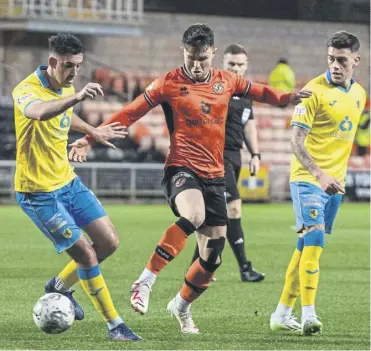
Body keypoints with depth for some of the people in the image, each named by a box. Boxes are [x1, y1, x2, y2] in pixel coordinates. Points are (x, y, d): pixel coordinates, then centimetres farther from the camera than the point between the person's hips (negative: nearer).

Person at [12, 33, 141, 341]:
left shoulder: (66, 88, 4)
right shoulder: (26, 90, -23)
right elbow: (38, 112, -49)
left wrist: (93, 131, 35)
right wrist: (77, 97, -63)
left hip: (68, 182, 8)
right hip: (38, 192, -8)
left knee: (109, 242, 5)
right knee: (87, 254, -10)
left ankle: (60, 286, 28)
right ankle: (115, 325, 3)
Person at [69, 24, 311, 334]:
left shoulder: (226, 81, 9)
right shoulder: (168, 84, -4)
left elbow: (259, 92, 23)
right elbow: (129, 114, -2)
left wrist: (288, 98, 3)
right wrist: (91, 139, -7)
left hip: (214, 176, 5)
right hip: (182, 169, -5)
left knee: (213, 256, 5)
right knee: (194, 215, -39)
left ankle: (182, 306, 31)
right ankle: (146, 281, -33)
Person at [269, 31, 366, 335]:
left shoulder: (359, 94, 9)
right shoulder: (315, 91, -13)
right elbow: (296, 142, -18)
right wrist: (320, 175, -31)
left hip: (335, 182, 7)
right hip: (308, 177, -7)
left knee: (307, 246, 10)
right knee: (314, 238, -20)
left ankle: (283, 314, 18)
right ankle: (308, 315, -23)